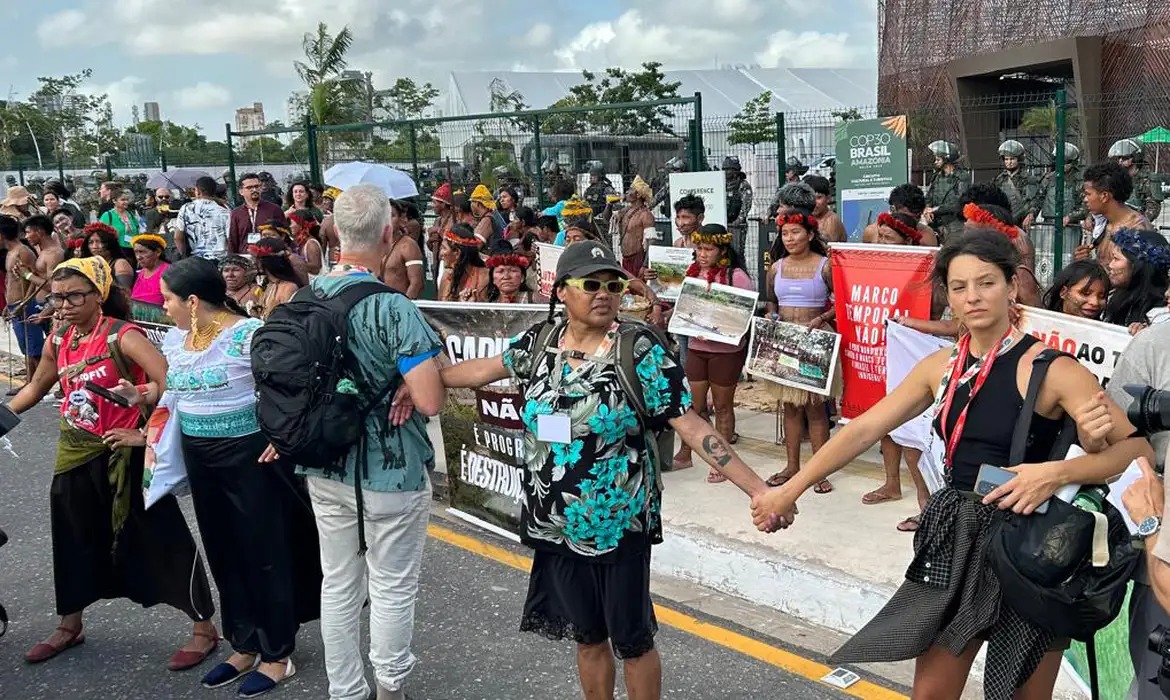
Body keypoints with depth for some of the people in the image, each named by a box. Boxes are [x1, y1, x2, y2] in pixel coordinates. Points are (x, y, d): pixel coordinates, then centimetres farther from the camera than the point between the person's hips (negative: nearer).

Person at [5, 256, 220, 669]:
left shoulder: (123, 337, -20)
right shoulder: (59, 341, 3)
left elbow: (172, 384, -29)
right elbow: (36, 388, 21)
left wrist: (147, 434, -25)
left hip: (121, 454, -7)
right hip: (75, 453, 7)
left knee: (160, 537, -2)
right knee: (73, 538, 19)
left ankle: (204, 629, 9)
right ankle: (69, 626, 40)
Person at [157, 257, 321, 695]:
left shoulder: (248, 334, -17)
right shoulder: (174, 340, 8)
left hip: (249, 454, -8)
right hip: (199, 457, 8)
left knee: (264, 552, 3)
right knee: (222, 553, 15)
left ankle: (278, 655, 17)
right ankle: (244, 646, 30)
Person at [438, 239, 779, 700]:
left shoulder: (641, 353, -16)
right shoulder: (540, 342, -2)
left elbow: (693, 427, -19)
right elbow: (486, 368, 16)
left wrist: (759, 490, -25)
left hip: (619, 527, -4)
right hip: (556, 527, 4)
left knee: (631, 640, 10)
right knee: (587, 636, 20)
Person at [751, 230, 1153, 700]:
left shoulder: (1048, 368, -13)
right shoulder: (941, 366, 4)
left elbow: (1137, 448, -16)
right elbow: (864, 429, 4)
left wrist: (1056, 473, -32)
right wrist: (790, 490, 1)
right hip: (954, 541, 5)